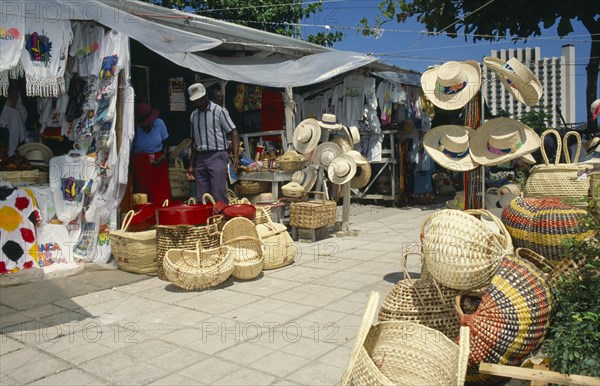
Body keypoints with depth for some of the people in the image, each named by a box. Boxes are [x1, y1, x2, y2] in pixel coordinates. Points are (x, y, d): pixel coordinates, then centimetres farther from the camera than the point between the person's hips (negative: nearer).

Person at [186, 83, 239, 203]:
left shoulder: (219, 111, -3)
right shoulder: (193, 115, 15)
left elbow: (233, 133, -7)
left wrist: (235, 156, -20)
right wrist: (191, 165, 17)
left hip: (217, 156, -6)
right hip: (200, 158, 6)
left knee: (218, 196, -9)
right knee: (201, 198, 5)